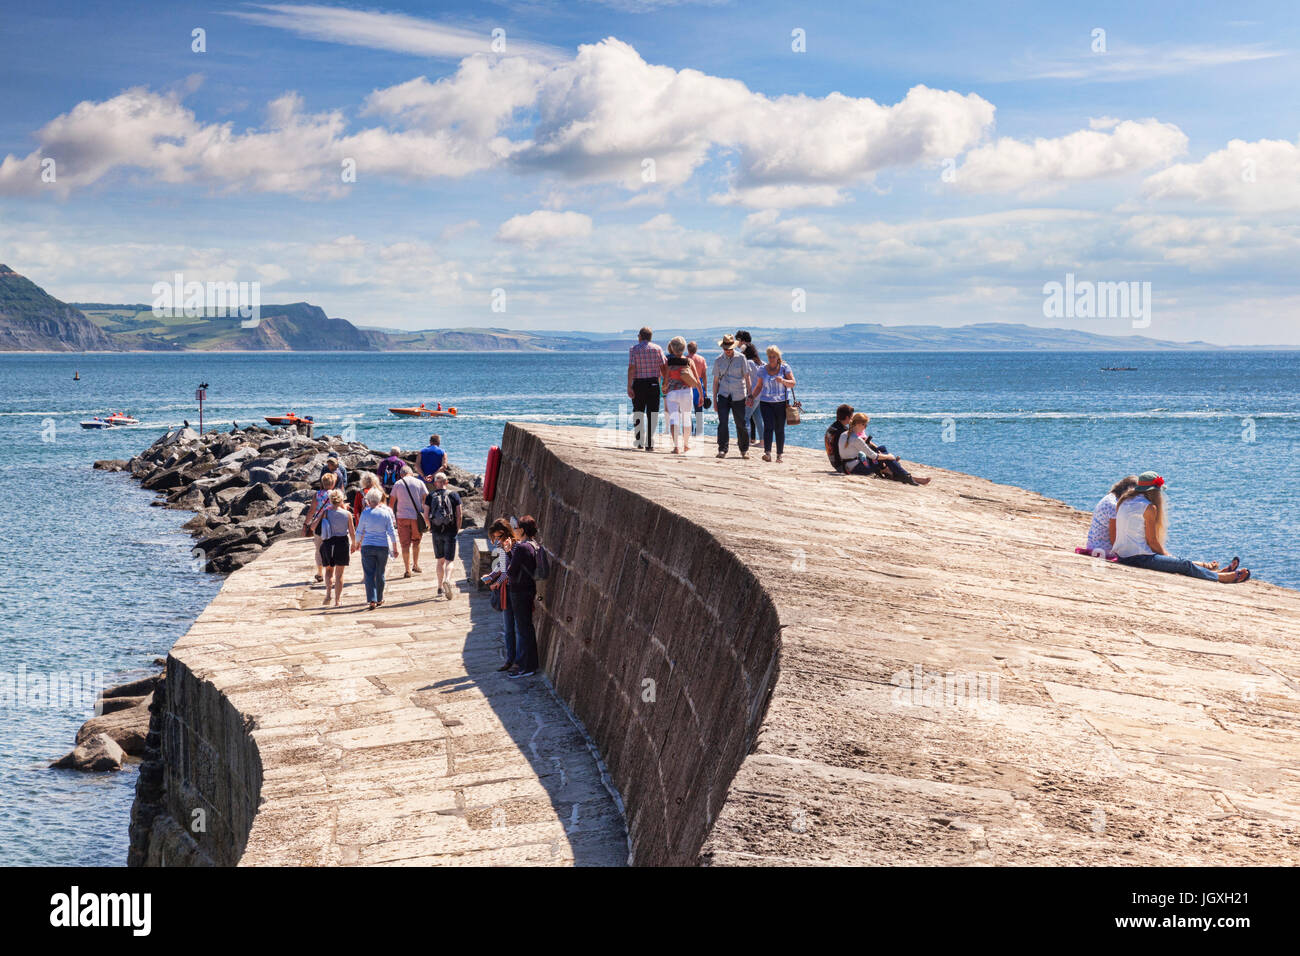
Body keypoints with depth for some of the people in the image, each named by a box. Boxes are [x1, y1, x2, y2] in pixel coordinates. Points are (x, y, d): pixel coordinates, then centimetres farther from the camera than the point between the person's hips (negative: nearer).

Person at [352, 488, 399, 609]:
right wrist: (395, 548, 8)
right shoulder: (386, 513, -1)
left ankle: (372, 600, -12)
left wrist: (356, 544, 16)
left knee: (369, 574, -1)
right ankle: (379, 599, 24)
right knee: (380, 574, 14)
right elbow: (392, 532, 0)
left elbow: (359, 532, 0)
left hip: (367, 547, -2)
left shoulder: (365, 513, -6)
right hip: (383, 547, 2)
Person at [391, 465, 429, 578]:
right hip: (417, 516, 1)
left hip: (402, 517, -1)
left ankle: (407, 570, 1)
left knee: (405, 544, 3)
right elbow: (426, 499, -2)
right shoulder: (419, 483, 2)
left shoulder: (398, 484, 2)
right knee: (416, 541, 20)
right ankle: (415, 565, 25)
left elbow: (391, 500, 5)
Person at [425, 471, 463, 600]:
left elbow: (426, 515, -1)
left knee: (440, 560, 15)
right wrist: (457, 529, 8)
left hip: (436, 532, 2)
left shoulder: (430, 496, 0)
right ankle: (447, 580, -26)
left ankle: (440, 587, 17)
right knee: (449, 560, 0)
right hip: (450, 532, -2)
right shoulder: (454, 495, -3)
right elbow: (459, 516, -5)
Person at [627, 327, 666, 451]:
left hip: (638, 384, 0)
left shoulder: (634, 349, -2)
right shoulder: (657, 349, 3)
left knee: (638, 413, 13)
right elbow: (663, 368, 0)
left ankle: (640, 441, 11)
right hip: (653, 384, 1)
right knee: (652, 414, 3)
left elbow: (631, 369, -9)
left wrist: (629, 387, -9)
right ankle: (649, 444, -2)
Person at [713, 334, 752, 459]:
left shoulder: (741, 358, 0)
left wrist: (749, 395, -3)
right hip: (723, 395, 1)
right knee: (722, 422, -12)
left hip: (738, 396, -1)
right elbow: (716, 380, 9)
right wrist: (714, 399, 6)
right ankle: (722, 450, -9)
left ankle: (744, 450, 18)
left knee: (741, 424, 3)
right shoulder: (718, 360, 5)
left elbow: (747, 377, 2)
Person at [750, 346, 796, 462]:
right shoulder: (762, 369, 6)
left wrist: (783, 381, -21)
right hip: (766, 402, 0)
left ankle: (779, 455, 11)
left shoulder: (784, 368, 1)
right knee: (768, 427, -15)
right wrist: (752, 396, -3)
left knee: (780, 429, 2)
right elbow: (759, 386, 12)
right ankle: (767, 453, -24)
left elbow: (792, 383, -2)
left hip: (782, 403, 0)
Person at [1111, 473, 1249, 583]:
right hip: (1138, 558, -9)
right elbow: (1152, 541, -11)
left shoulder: (1126, 501, 13)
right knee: (1185, 565, 1)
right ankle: (1222, 577, 12)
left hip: (1123, 557, 9)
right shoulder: (1149, 507, -12)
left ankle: (1214, 571, 30)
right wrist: (1165, 554, 9)